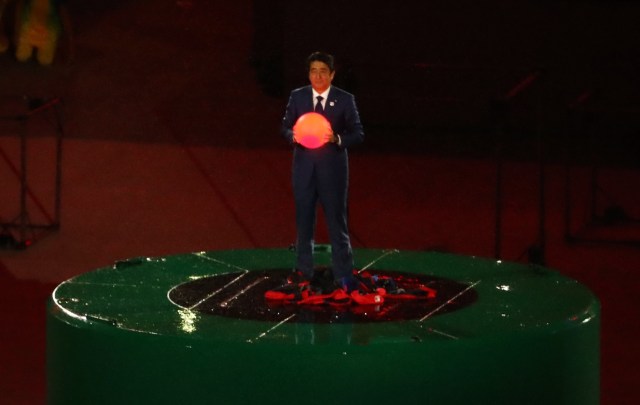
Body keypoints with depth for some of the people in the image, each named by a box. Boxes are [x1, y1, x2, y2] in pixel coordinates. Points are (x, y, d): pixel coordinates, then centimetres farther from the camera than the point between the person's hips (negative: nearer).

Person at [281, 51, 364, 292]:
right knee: (304, 221, 11)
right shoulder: (297, 97, 3)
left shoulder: (345, 100, -4)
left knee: (337, 221, -1)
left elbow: (358, 134, -2)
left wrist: (337, 139, -21)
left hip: (333, 169, -2)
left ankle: (343, 275, 3)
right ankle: (304, 271, 22)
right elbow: (285, 127, 9)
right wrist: (294, 136, -14)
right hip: (304, 168, 3)